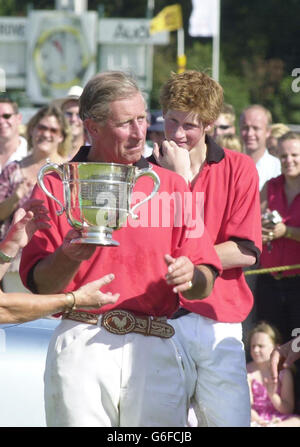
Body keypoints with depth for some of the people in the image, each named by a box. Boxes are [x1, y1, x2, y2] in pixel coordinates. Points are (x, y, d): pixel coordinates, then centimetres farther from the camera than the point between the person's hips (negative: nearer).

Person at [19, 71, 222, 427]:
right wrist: (69, 256, -17)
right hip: (81, 347, -1)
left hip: (156, 348, 2)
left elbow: (205, 284, 10)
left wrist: (189, 277, -13)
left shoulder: (172, 186, 14)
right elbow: (39, 284, 2)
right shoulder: (56, 186, 8)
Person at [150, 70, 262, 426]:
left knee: (230, 418, -5)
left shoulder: (238, 169, 5)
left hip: (218, 321, 0)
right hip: (158, 323, 0)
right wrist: (178, 178, -8)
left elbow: (245, 251, -2)